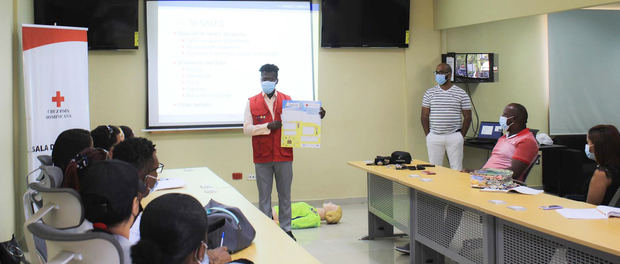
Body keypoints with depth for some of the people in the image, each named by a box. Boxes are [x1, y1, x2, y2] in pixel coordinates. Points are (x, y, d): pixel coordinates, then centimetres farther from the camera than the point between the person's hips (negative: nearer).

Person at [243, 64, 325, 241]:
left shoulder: (287, 100, 6)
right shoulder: (252, 103, 2)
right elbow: (247, 129, -4)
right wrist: (268, 126, -15)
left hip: (284, 156, 1)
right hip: (262, 158, -1)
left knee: (285, 194, 9)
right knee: (264, 196, 7)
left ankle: (286, 229, 20)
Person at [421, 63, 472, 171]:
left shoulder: (461, 94, 2)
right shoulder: (429, 93, 6)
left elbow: (467, 117, 4)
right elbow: (424, 116, 7)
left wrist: (461, 136, -1)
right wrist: (428, 135, 1)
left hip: (454, 137, -1)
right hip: (434, 137, 1)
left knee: (457, 169, 2)